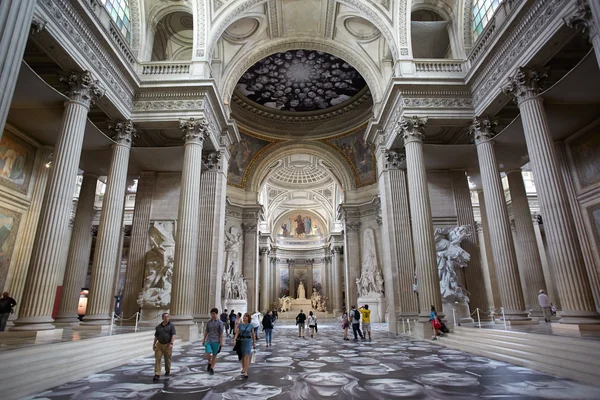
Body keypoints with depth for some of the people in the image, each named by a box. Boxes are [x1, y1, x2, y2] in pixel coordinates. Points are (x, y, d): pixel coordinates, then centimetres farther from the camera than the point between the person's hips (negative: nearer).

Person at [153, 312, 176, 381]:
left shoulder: (171, 325, -4)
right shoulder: (159, 326, 7)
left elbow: (173, 335, -11)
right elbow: (156, 336, 12)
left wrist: (171, 343, -22)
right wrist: (154, 344, 8)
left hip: (167, 345, -2)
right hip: (159, 344, 2)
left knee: (167, 359, 10)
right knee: (157, 359, -7)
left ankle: (167, 371, 33)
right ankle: (157, 374, -6)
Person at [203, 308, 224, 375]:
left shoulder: (220, 322, -6)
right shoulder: (208, 322, 5)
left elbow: (221, 332, -7)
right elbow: (206, 331, 11)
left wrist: (221, 342, -10)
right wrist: (204, 340, 11)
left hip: (216, 341, -3)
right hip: (208, 340, 3)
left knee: (214, 355, 3)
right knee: (208, 354, -10)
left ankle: (212, 369, 17)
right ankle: (209, 363, 20)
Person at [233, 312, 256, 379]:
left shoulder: (251, 325, -3)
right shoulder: (240, 324, -1)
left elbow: (253, 334, 5)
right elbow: (237, 333, -6)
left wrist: (254, 343, 8)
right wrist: (234, 340, -22)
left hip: (248, 341, -2)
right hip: (241, 341, 2)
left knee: (247, 356, -12)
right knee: (242, 356, 17)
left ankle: (246, 372, -12)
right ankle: (243, 368, 40)